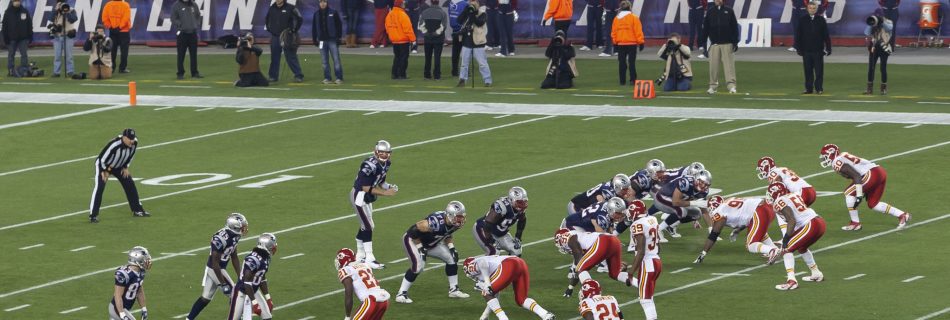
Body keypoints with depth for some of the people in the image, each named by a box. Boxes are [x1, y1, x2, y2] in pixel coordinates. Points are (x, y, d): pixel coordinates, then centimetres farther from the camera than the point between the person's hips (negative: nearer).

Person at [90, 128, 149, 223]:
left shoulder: (134, 143, -20)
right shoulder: (115, 145, -40)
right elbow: (102, 158, -28)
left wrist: (126, 167, 3)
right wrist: (104, 171, -18)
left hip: (118, 167, 7)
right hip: (104, 165, -7)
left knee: (130, 184, 7)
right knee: (100, 187, -20)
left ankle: (137, 210, 22)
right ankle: (93, 215, -18)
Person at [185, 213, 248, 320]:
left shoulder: (234, 236, -1)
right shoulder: (221, 239, -29)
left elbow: (234, 258, 12)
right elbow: (215, 263, -24)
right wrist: (223, 283, -21)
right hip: (215, 270, -9)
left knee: (206, 297, 17)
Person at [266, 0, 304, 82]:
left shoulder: (290, 8, -6)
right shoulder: (272, 9, 8)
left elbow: (300, 19, -2)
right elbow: (268, 20, 25)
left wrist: (294, 30, -5)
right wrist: (269, 29, 14)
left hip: (287, 37, -4)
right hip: (275, 37, 4)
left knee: (291, 57, -6)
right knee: (274, 58, 6)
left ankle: (298, 76, -3)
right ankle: (273, 76, 12)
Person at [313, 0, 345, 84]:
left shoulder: (333, 13, -1)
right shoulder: (316, 14, 8)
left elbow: (339, 25, 1)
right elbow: (314, 28, 13)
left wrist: (339, 37, -4)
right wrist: (314, 40, 9)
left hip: (332, 40, -3)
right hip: (322, 40, 3)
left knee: (336, 59, -5)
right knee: (325, 61, 5)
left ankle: (339, 78, -2)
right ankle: (327, 78, 10)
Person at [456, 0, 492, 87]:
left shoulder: (481, 13, -5)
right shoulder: (467, 13, 9)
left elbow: (480, 22, -21)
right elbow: (459, 21, -5)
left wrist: (473, 14, -24)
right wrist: (466, 11, -14)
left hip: (477, 42, -5)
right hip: (466, 42, 5)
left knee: (482, 63, -5)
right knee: (464, 62, 10)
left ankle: (488, 81, -1)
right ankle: (462, 80, 19)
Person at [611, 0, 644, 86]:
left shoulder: (617, 18, 4)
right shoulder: (633, 17, -7)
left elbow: (613, 31, 8)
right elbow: (638, 31, -9)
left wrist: (615, 43, 17)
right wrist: (641, 42, -3)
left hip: (620, 44, 3)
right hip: (632, 43, -3)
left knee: (622, 63, 8)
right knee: (632, 62, 0)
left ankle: (622, 81, 8)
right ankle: (633, 80, -5)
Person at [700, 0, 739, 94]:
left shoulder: (729, 11, 6)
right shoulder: (710, 12, 10)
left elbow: (734, 27, 4)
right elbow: (705, 28, 10)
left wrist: (735, 42, -2)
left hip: (727, 44, -2)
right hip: (714, 44, 2)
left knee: (729, 65, -7)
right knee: (713, 66, -1)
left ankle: (731, 86, -8)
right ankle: (713, 86, 7)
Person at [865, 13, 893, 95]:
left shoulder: (887, 22, 3)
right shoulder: (872, 24, 10)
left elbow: (890, 28, -19)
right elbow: (867, 33, -2)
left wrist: (882, 21, -22)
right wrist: (870, 24, -10)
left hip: (884, 48, -3)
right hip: (874, 48, 3)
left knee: (883, 68, -1)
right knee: (871, 68, 1)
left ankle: (884, 88, 8)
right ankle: (870, 88, 6)